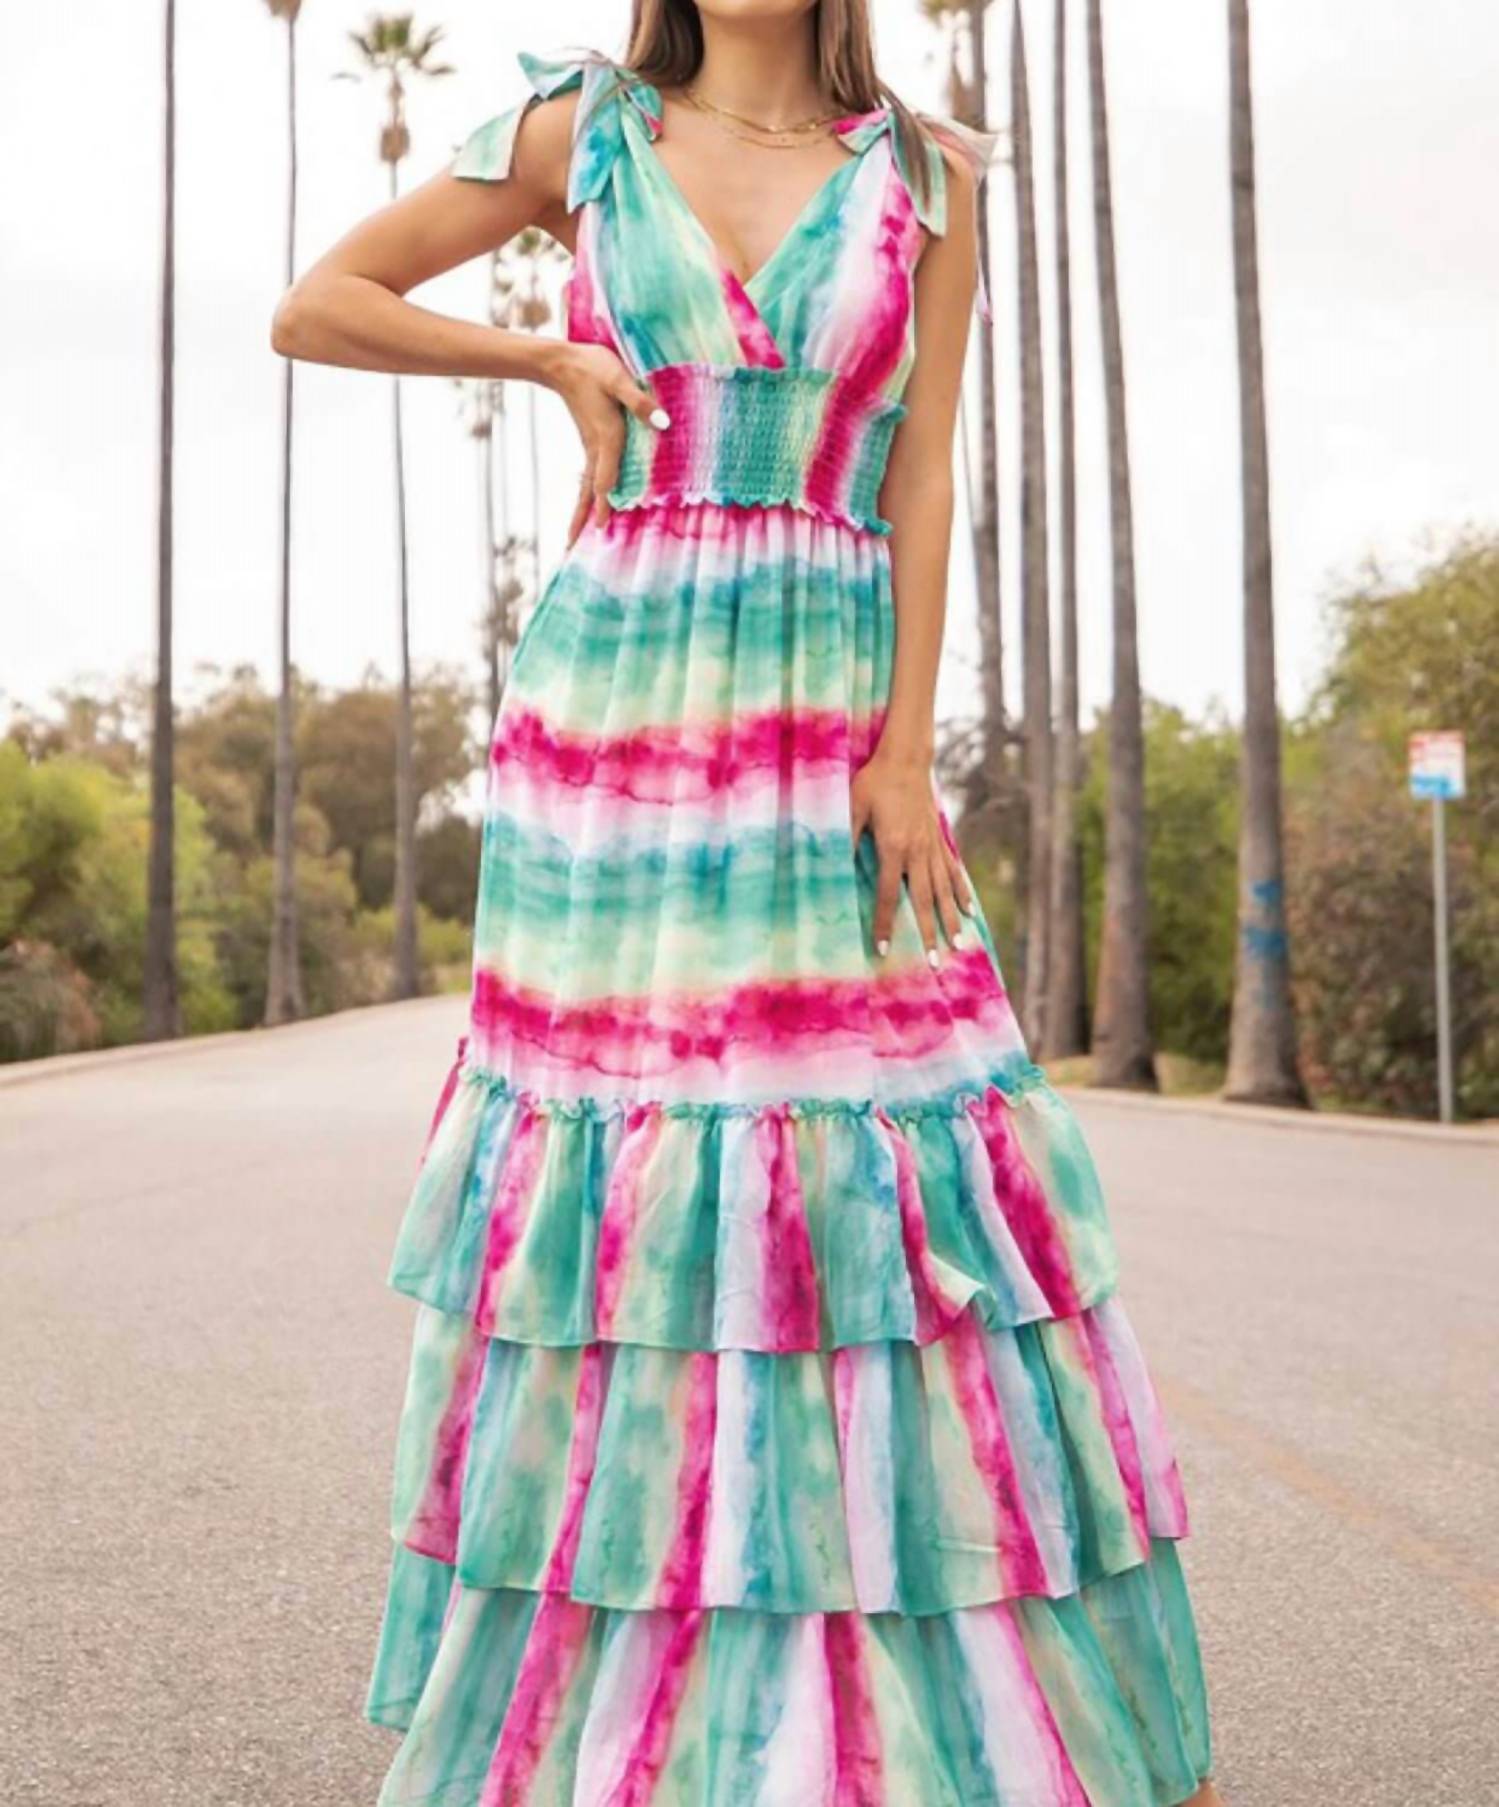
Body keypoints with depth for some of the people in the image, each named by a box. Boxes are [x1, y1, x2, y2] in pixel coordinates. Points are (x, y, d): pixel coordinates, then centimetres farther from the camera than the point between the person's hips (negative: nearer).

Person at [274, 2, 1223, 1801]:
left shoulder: (924, 175, 10)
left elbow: (921, 484, 2)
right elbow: (310, 308, 11)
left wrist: (905, 749, -8)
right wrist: (551, 358, 1)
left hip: (828, 725, 1)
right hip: (612, 707, 0)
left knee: (884, 1183, -2)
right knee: (610, 1171, 1)